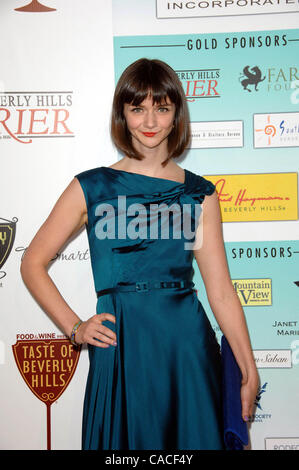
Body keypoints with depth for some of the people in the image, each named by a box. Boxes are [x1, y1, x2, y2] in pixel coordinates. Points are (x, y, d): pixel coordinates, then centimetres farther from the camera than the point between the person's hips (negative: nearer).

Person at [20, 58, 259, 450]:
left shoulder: (200, 194, 4)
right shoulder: (91, 187, 0)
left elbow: (221, 292, 3)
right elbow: (33, 263, 6)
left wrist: (250, 371, 1)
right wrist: (74, 327, -2)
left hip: (188, 344, 2)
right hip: (122, 348, -1)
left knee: (194, 439, 11)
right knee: (127, 441, 11)